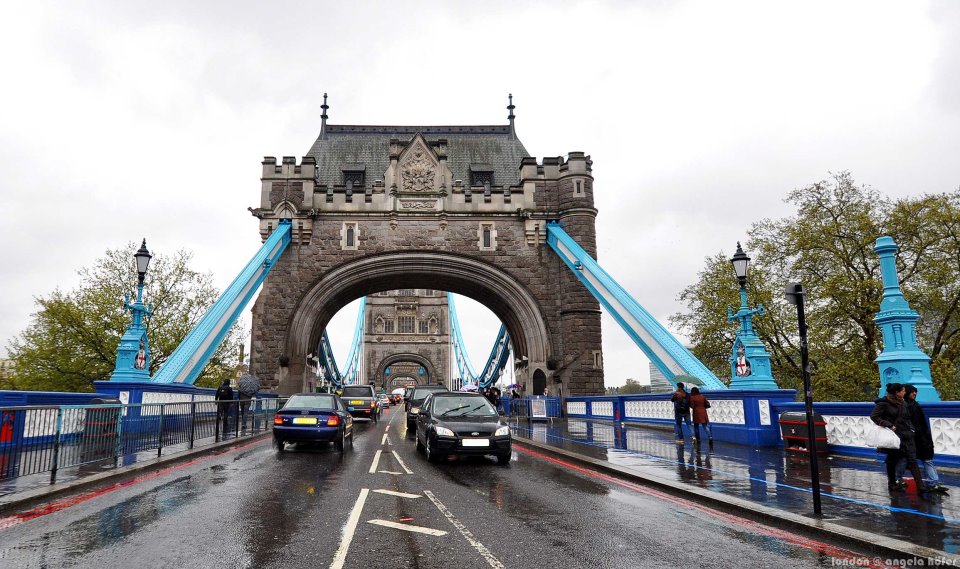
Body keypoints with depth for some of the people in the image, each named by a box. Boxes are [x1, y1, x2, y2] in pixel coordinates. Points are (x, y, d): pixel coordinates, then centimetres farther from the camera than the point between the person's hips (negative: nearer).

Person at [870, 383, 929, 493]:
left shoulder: (903, 403, 10)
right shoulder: (884, 403, -10)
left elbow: (907, 418, 21)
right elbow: (873, 416, -13)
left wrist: (911, 429, 9)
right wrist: (889, 425, -17)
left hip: (907, 436, 5)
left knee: (912, 461, -2)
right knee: (892, 461, 8)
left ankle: (920, 486, -4)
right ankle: (892, 483, 22)